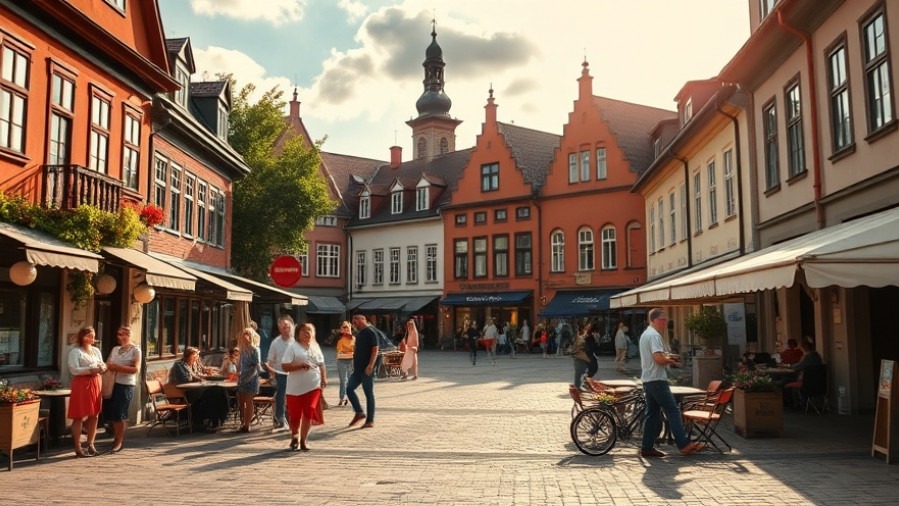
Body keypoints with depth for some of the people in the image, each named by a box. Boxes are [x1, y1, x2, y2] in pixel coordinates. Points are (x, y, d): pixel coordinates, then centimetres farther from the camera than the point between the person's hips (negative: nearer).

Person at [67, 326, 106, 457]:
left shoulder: (96, 351, 15)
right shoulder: (75, 352, -6)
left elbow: (102, 365, 16)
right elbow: (74, 370, -16)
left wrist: (102, 368, -7)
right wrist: (91, 370, -24)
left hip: (96, 384, 7)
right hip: (81, 384, -7)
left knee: (94, 416, 9)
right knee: (79, 417, -3)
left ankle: (90, 445, 19)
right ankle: (78, 448, 2)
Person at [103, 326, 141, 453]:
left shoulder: (135, 350, -3)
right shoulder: (115, 349, 14)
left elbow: (136, 369, -13)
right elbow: (107, 364, 17)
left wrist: (118, 367, -18)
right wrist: (109, 366, -7)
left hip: (125, 385, -6)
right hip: (112, 384, 6)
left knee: (119, 414, -3)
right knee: (110, 413, 7)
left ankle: (118, 442, 10)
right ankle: (116, 437, 25)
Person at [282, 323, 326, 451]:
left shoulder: (315, 347, 11)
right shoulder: (292, 347, -5)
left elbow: (321, 364, 20)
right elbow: (284, 366, -12)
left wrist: (324, 378, 6)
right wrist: (301, 365, -23)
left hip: (313, 386, 3)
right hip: (295, 387, -3)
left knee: (309, 413, -6)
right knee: (295, 415, 5)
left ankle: (302, 441, 6)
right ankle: (294, 437, 32)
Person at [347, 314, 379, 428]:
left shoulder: (370, 333, -11)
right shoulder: (359, 333, 16)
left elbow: (375, 350, -18)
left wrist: (370, 366, -26)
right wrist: (355, 365, 20)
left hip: (367, 369, -9)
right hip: (358, 369, 9)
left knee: (369, 394, -2)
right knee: (349, 389, 2)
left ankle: (370, 420, 5)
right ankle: (359, 412, 13)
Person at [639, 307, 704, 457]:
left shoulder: (645, 334, 19)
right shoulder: (654, 335, -14)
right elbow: (659, 358, -24)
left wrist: (666, 358, 13)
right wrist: (671, 361, -5)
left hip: (648, 380, 10)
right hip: (657, 380, -10)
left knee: (652, 413, 10)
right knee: (673, 410, -8)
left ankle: (647, 448, 11)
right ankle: (684, 444, -9)